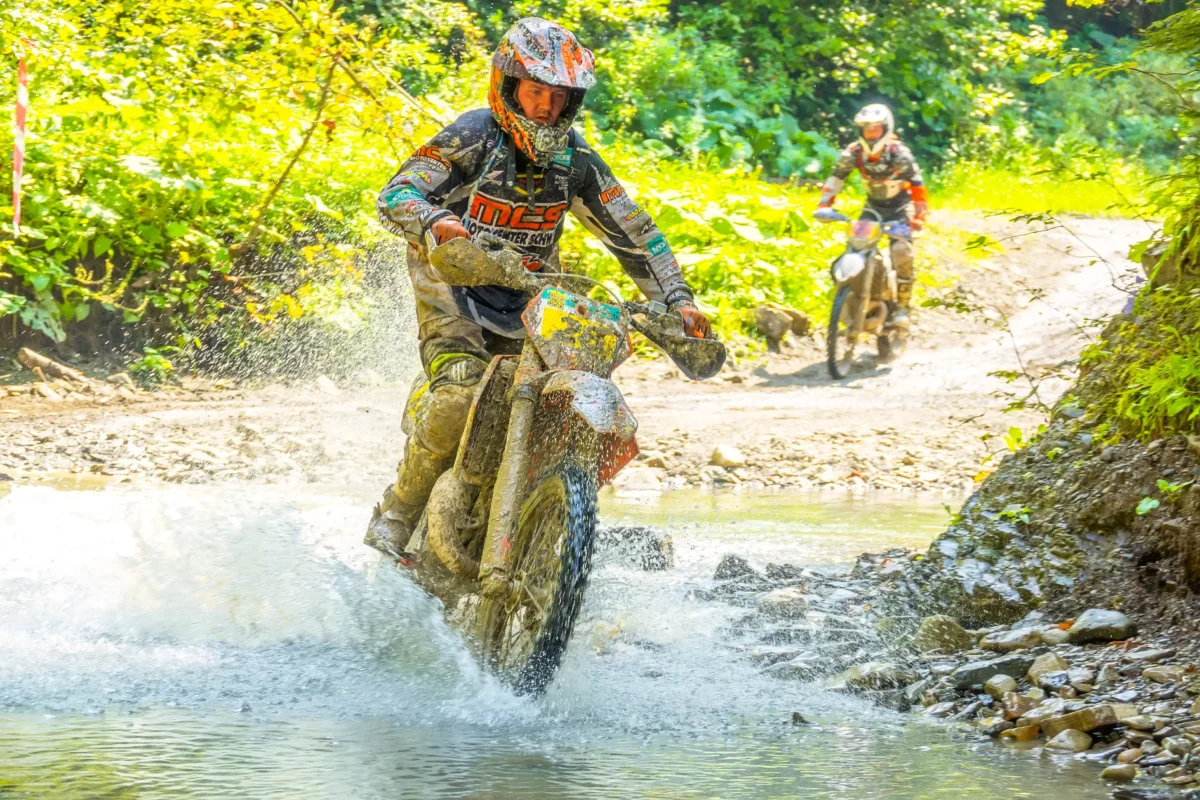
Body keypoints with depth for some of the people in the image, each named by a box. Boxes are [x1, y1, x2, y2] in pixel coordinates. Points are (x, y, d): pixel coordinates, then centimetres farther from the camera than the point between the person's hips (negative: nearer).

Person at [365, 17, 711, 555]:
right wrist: (436, 221, -43)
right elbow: (395, 195, -21)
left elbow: (634, 233, 6)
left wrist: (677, 300, -6)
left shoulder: (575, 159, 1)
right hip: (456, 288, -5)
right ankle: (396, 515, -13)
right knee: (459, 400, -29)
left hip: (529, 300, 5)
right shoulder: (474, 137, -12)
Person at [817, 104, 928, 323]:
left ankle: (902, 306, -8)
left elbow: (917, 186, -25)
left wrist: (919, 217, -34)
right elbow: (836, 177, -9)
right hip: (873, 206, 4)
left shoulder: (899, 154, -25)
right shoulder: (854, 153, -16)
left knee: (902, 252, -22)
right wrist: (824, 206, -22)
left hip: (900, 207, -3)